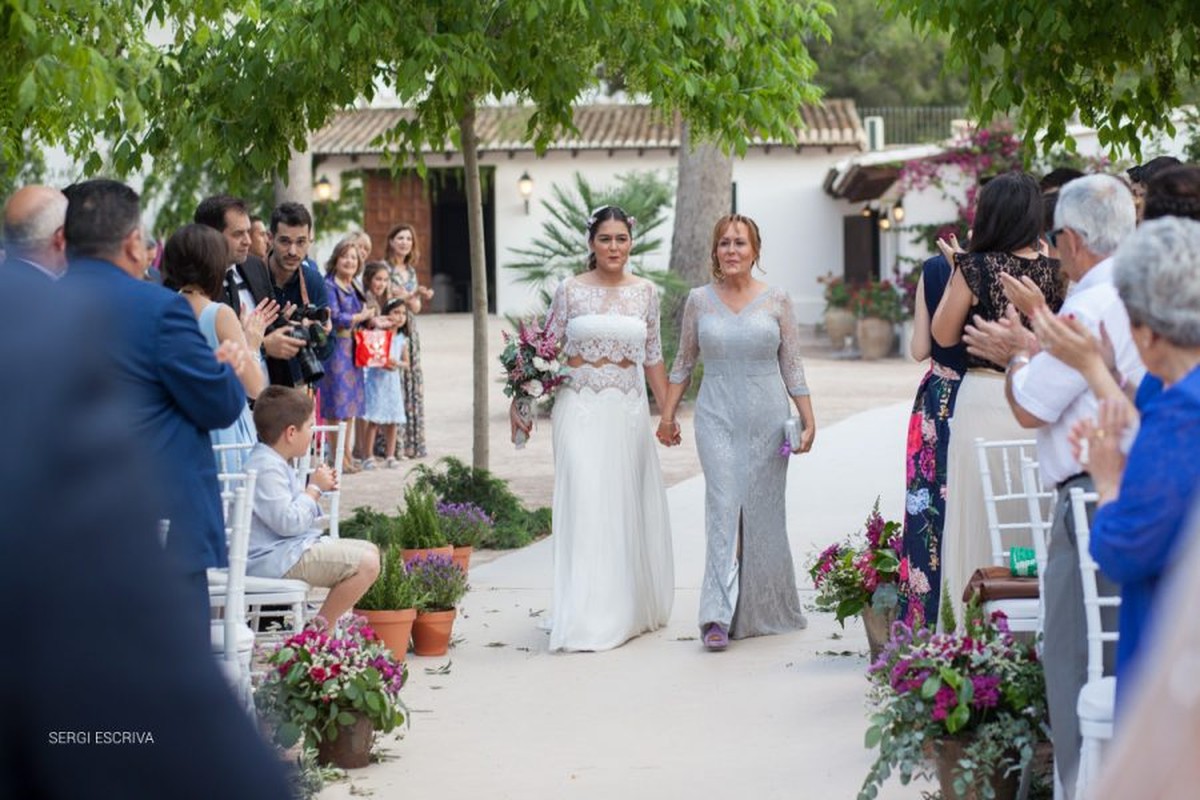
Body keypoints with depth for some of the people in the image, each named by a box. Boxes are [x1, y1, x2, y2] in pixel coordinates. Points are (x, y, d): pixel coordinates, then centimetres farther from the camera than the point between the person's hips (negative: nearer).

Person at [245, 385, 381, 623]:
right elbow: (288, 522, -25)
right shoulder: (267, 468, -19)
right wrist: (314, 489, -13)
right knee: (366, 564, -20)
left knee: (370, 551, 16)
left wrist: (317, 488, 13)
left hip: (294, 547, 12)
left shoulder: (275, 462, 16)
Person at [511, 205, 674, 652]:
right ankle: (587, 621, -7)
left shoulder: (645, 293, 7)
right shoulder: (570, 291, 0)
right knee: (585, 505, -9)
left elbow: (652, 359, 12)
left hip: (628, 410, 3)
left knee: (628, 508, 7)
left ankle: (631, 608, 22)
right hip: (581, 409, -3)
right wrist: (520, 401, 0)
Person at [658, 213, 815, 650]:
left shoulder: (776, 300, 2)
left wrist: (808, 420, 0)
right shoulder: (699, 300, 4)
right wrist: (667, 415, 12)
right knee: (723, 506, -12)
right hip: (717, 416, 0)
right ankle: (719, 616, -16)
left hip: (767, 416, 0)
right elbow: (683, 362, 14)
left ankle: (765, 610, 20)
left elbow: (792, 366, 5)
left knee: (763, 511, 5)